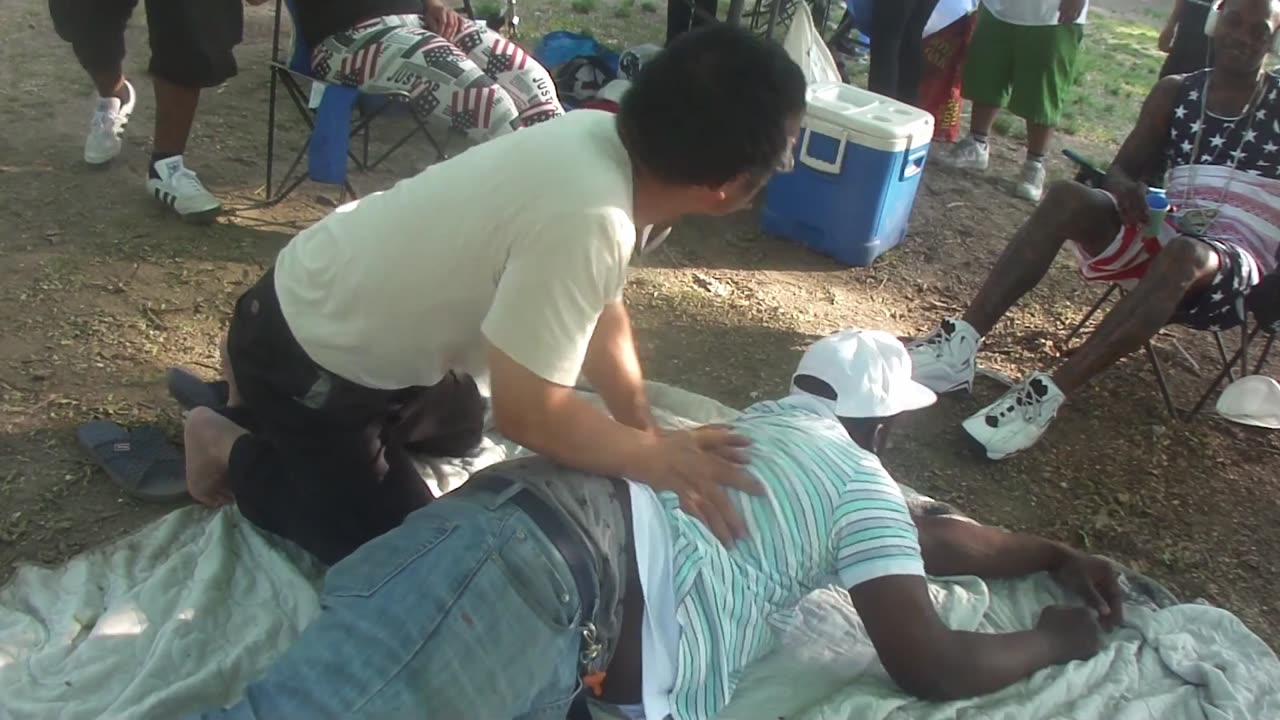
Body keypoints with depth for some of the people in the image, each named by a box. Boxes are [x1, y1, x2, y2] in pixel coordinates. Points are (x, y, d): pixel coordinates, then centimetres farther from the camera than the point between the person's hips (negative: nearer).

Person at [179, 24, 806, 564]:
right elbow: (527, 413, -33)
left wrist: (650, 437, -3)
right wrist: (654, 458, -21)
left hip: (345, 303, 8)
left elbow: (601, 312, 0)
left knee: (457, 425, 30)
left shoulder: (604, 135, -11)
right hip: (307, 354, -8)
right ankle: (230, 453, 15)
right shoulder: (589, 218, -38)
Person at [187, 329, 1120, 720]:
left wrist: (1053, 554, 55)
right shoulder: (859, 476, 14)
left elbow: (925, 536, 50)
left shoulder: (766, 429, 38)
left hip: (523, 503, 8)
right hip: (577, 567, -8)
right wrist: (1060, 638, 30)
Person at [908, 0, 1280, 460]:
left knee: (1184, 253, -39)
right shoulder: (1176, 93, 13)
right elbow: (1124, 166, 15)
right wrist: (1124, 185, -10)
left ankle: (1048, 396, -46)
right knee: (1068, 198, -23)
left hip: (1234, 264, -3)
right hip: (1165, 235, 3)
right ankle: (961, 342, -36)